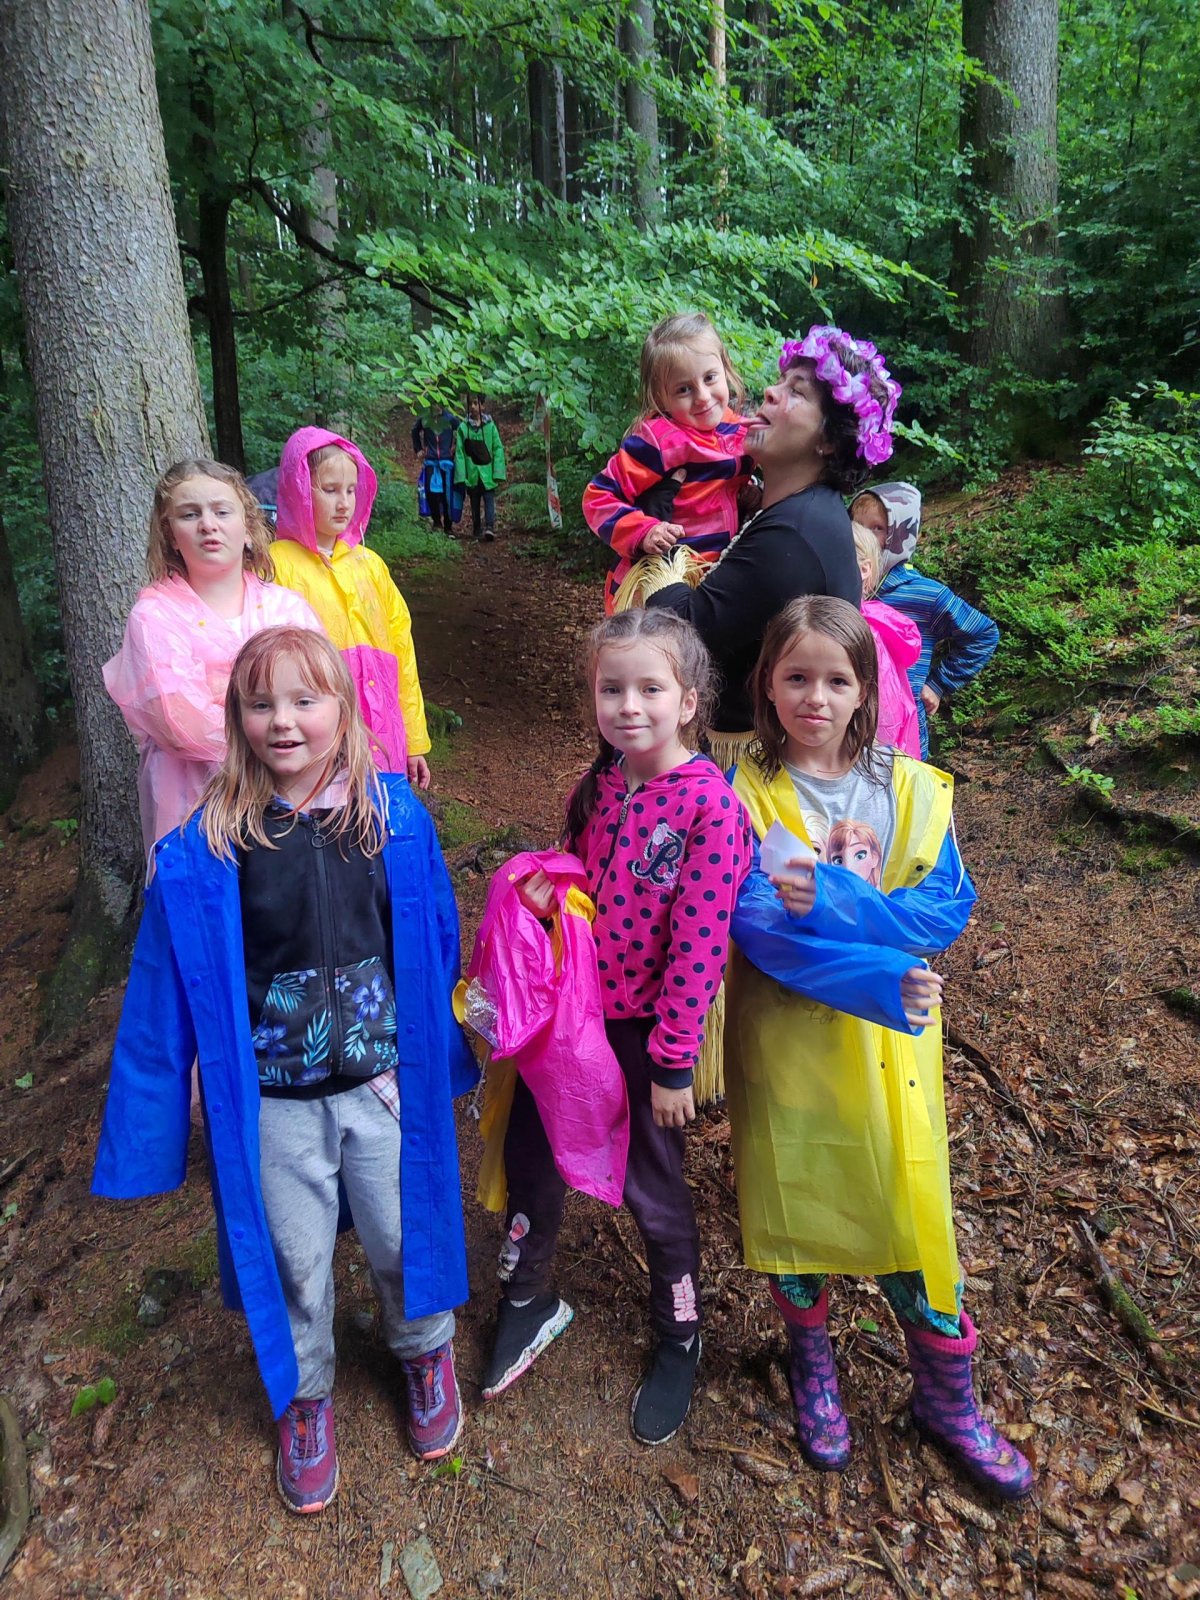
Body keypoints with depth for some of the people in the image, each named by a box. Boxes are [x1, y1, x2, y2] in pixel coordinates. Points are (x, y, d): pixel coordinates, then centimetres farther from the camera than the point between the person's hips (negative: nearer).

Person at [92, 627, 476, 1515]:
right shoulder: (207, 847, -13)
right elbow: (168, 991, -5)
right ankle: (306, 1395, 46)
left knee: (405, 1234, 17)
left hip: (384, 1082, 1)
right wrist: (150, 1119, -1)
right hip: (273, 1102, 0)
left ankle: (426, 1352, 49)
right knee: (295, 1260, 17)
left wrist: (440, 1050, 7)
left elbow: (437, 944, 1)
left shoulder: (394, 816, -11)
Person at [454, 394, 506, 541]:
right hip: (472, 473, 1)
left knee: (489, 499, -12)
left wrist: (498, 472, -7)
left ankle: (489, 526, -22)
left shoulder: (490, 425, 0)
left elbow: (498, 449, 0)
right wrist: (461, 475, -7)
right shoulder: (463, 427, 1)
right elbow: (459, 452, 0)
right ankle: (477, 530, 16)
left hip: (487, 472, -1)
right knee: (474, 503, 9)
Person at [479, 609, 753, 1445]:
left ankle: (681, 1338, 39)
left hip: (646, 1025, -6)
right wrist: (548, 886, -7)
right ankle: (530, 1299, 44)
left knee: (652, 1183, 11)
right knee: (529, 1151, 16)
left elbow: (700, 944, -20)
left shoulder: (711, 805, -22)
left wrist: (673, 1063, -16)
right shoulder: (601, 783, -2)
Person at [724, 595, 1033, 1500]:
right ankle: (812, 1365, 43)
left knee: (916, 1212, 8)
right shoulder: (746, 794, -9)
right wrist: (882, 983, -25)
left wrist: (835, 900, -24)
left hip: (893, 1048, 2)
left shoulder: (913, 790, -2)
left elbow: (949, 910, -9)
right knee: (793, 1206, 13)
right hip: (786, 1043, -1)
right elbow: (758, 928, -18)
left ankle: (947, 1399, 35)